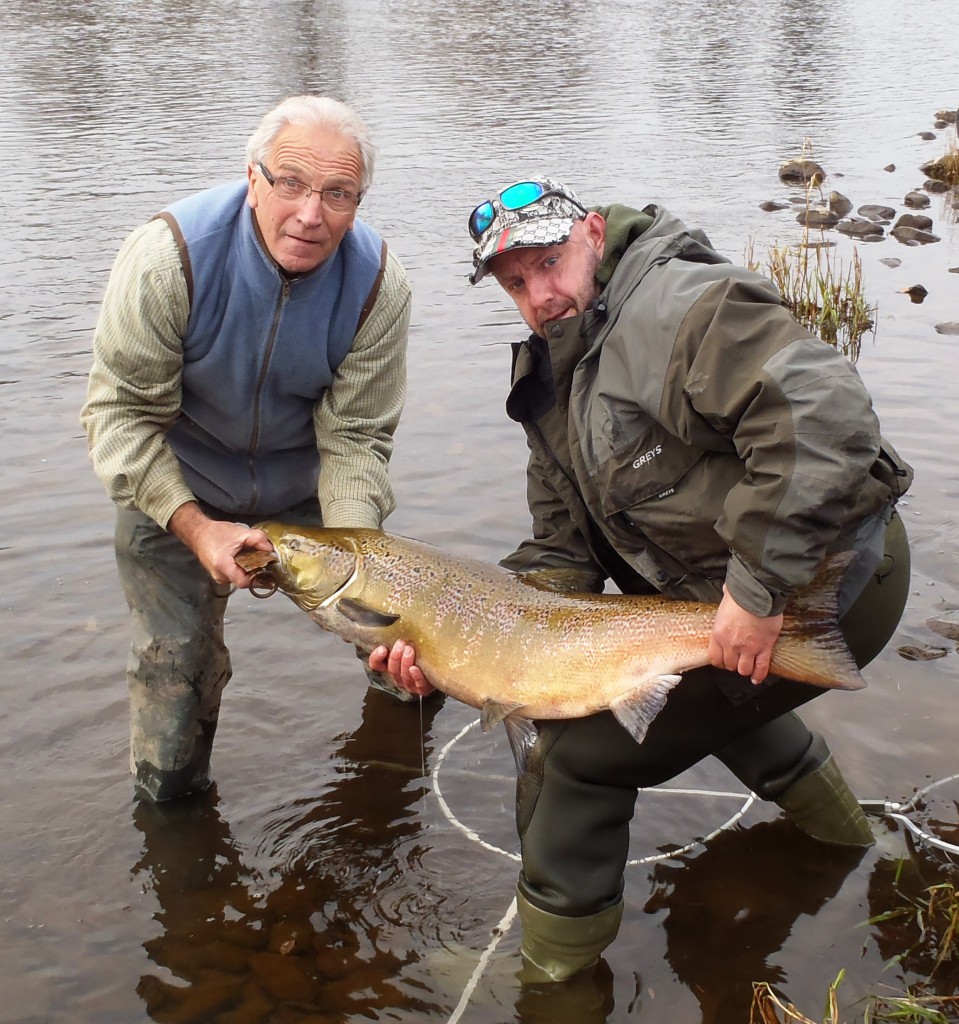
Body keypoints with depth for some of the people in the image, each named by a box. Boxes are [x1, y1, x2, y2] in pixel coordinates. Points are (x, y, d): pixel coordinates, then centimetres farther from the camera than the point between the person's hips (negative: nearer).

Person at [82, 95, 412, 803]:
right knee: (173, 658, 1)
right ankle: (168, 789, 31)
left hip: (306, 481, 2)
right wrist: (195, 526, -32)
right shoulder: (170, 255, -29)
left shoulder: (378, 281, -23)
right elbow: (121, 411, -22)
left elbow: (355, 438, -18)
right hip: (175, 487, -2)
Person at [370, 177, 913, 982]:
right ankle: (828, 815, 57)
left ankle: (549, 969, 14)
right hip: (728, 593, 10)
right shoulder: (554, 386, 10)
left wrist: (759, 585, -31)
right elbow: (563, 553, 5)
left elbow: (825, 414, -34)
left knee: (582, 748, -8)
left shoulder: (681, 304, -20)